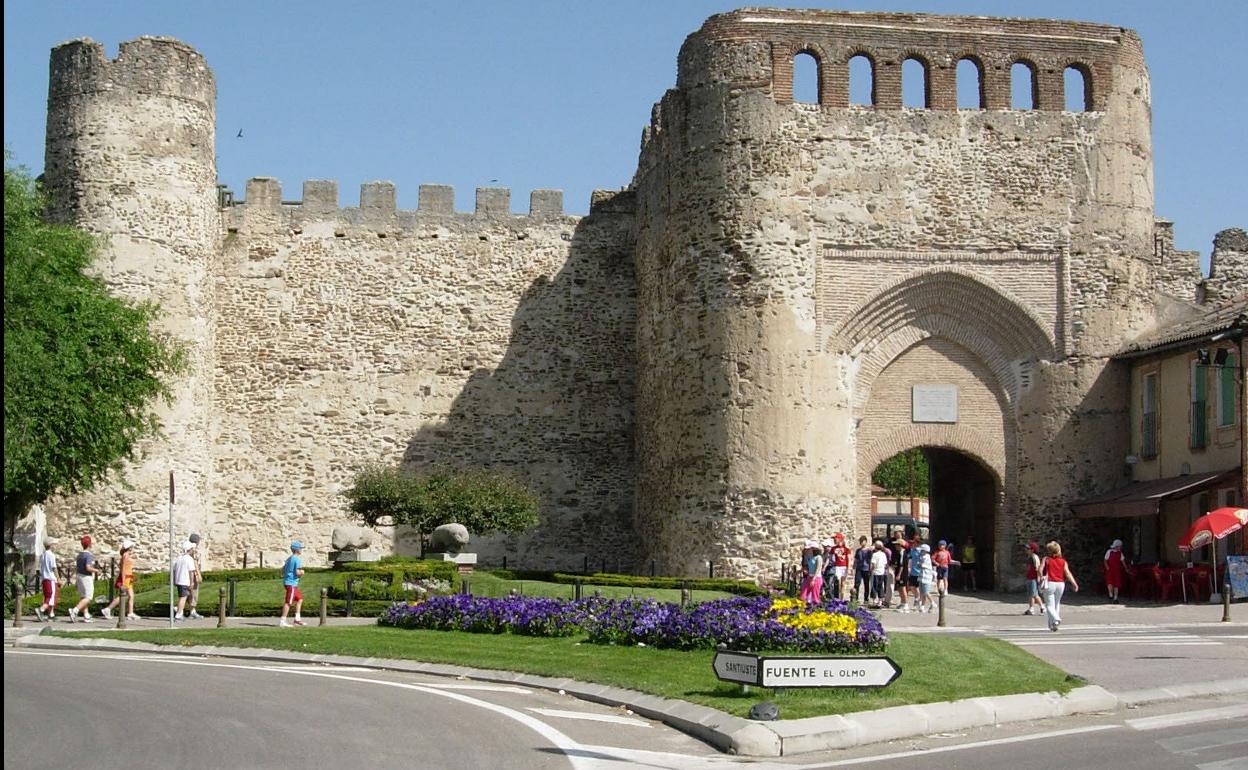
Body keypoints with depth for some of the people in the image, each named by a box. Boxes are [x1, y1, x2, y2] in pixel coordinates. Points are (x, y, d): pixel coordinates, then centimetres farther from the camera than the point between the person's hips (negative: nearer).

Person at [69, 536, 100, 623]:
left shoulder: (79, 555, 9)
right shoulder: (89, 555, -16)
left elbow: (76, 568, 13)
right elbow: (88, 568, -27)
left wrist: (76, 581, 19)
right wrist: (96, 570, -8)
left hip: (79, 576, 9)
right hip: (87, 577, -9)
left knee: (84, 597, 12)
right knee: (88, 598, -5)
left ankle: (86, 616, 12)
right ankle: (75, 610, -20)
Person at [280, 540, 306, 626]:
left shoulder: (289, 558, 15)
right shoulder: (297, 559, -12)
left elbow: (283, 570, 20)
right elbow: (298, 572, -20)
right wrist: (302, 573, -1)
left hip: (286, 581, 10)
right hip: (292, 583, -10)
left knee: (299, 599, 18)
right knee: (288, 602, -8)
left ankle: (297, 618, 16)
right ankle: (282, 621, -9)